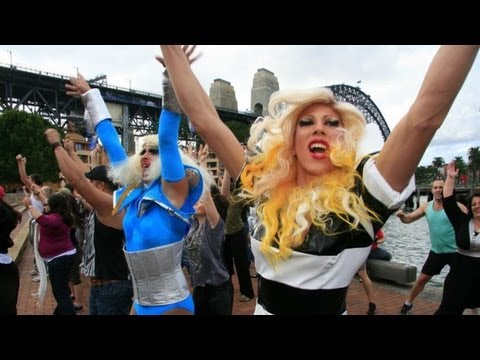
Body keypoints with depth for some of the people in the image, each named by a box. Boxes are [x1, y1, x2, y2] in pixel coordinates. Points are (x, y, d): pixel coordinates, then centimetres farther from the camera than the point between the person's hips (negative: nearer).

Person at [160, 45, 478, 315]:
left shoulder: (360, 192, -17)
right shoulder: (266, 188, -8)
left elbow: (426, 114, -27)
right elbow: (205, 120, -9)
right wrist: (172, 49, -9)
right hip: (264, 309, 3)